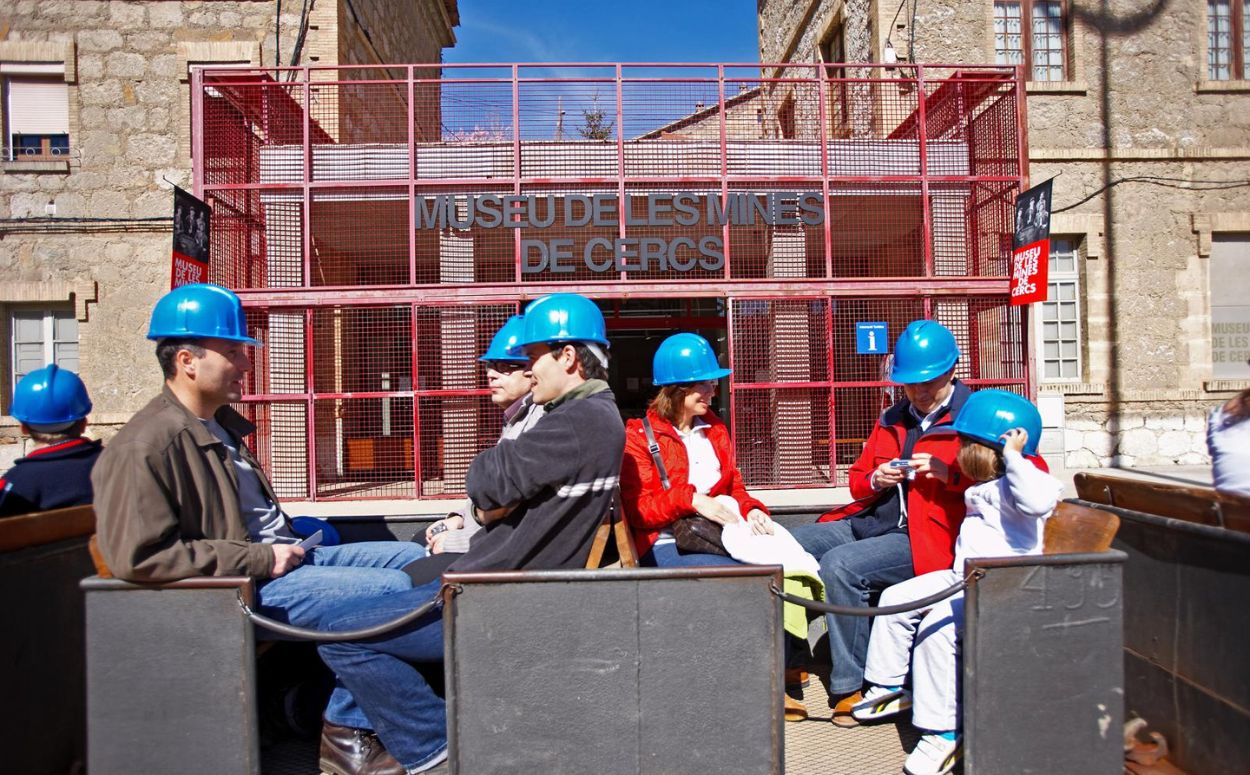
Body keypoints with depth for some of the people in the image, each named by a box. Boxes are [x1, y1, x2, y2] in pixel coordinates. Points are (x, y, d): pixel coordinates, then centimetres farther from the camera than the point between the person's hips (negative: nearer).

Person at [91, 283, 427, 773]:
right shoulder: (145, 448, -16)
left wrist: (289, 534, 12)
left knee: (413, 557, 7)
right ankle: (348, 726, -2)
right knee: (392, 588, -21)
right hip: (244, 588, -10)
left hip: (281, 560, 10)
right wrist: (260, 560, -20)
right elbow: (138, 558, -23)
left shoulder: (220, 422, 15)